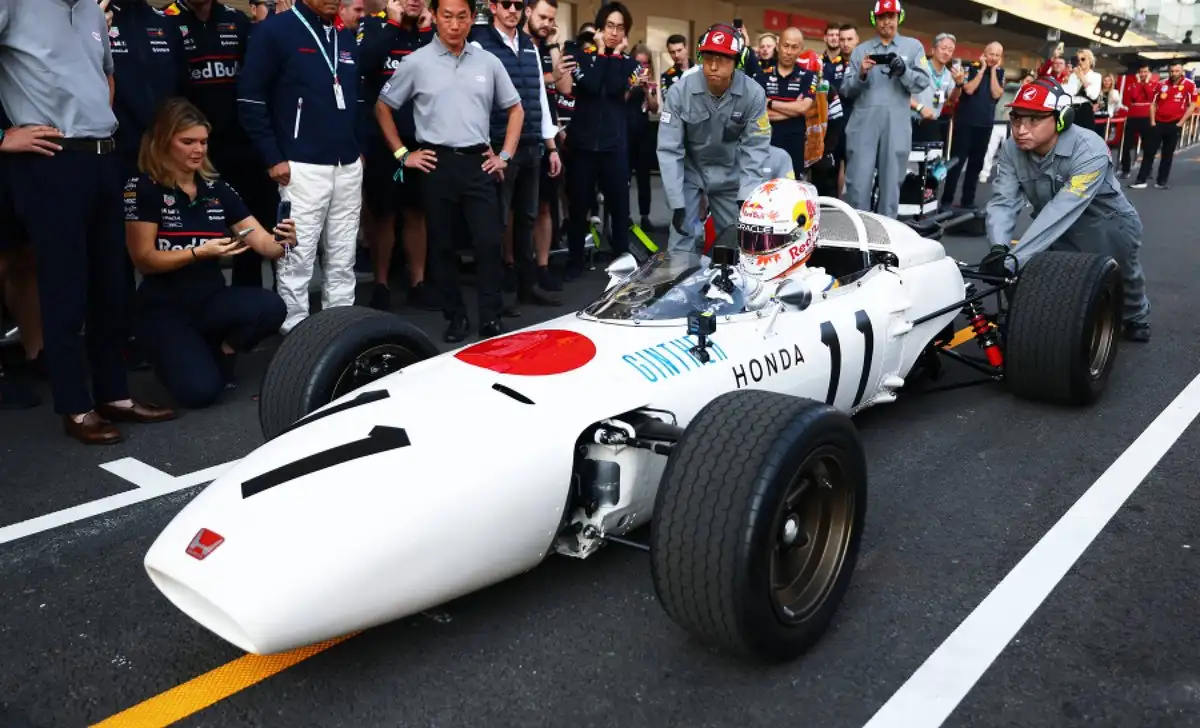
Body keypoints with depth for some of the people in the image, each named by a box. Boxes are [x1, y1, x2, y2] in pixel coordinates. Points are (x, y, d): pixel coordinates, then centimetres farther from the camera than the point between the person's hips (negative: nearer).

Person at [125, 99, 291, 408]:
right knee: (200, 389, -25)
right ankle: (176, 352, 13)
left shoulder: (217, 188, 5)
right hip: (163, 309, -3)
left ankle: (220, 354, 2)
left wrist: (281, 241, -26)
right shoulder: (143, 187, -8)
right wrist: (200, 252, -26)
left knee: (271, 307, -29)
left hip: (211, 299, 4)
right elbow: (144, 260, -12)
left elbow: (264, 244, -1)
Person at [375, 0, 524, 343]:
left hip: (478, 163, 1)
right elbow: (383, 108, 8)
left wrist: (505, 154, 7)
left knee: (489, 242, -5)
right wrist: (402, 154, 3)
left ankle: (491, 319, 4)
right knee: (442, 245, 5)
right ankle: (456, 317, 16)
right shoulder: (417, 62, 1)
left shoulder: (488, 62, 6)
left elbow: (515, 109, 16)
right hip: (437, 163, -1)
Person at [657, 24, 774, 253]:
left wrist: (746, 197, -24)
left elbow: (755, 148, -15)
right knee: (682, 238, -10)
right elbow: (669, 149, -19)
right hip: (689, 168, -1)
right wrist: (676, 203, -23)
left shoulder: (753, 93, -18)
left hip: (730, 172, 2)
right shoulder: (680, 91, -21)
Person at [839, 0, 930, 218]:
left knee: (891, 182, 4)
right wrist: (861, 74, -11)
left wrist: (903, 71, -18)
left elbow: (923, 83, 1)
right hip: (863, 124, 0)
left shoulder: (914, 46, 13)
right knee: (858, 183, -3)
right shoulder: (861, 50, 15)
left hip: (896, 126, 0)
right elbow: (846, 90, 8)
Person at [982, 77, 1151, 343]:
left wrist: (1014, 258, -52)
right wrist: (999, 248, -45)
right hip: (1059, 232, 3)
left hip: (1107, 224, -3)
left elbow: (1061, 210, -42)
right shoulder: (1011, 149, -17)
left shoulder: (1090, 151, -31)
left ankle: (1136, 316, 41)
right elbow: (1003, 202, -25)